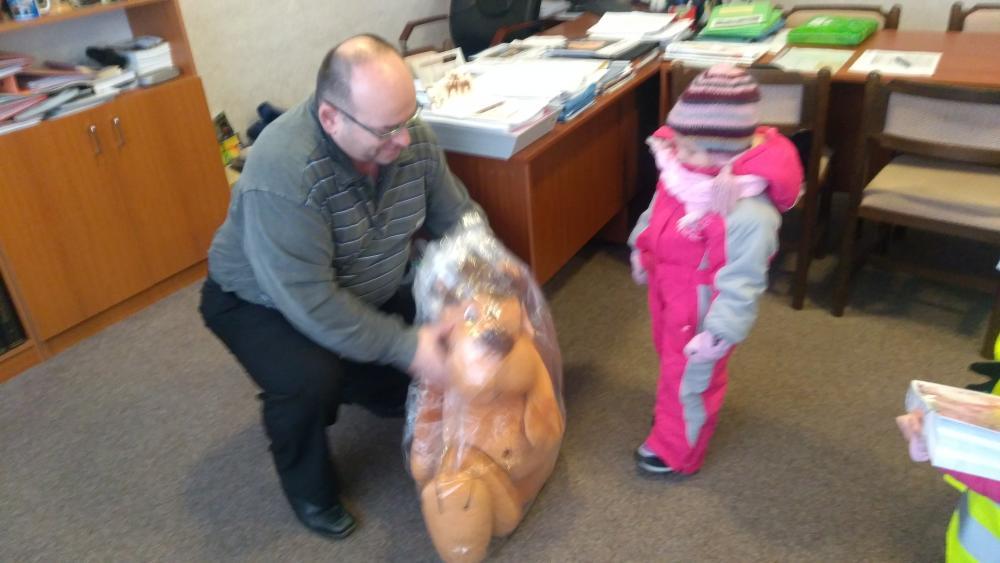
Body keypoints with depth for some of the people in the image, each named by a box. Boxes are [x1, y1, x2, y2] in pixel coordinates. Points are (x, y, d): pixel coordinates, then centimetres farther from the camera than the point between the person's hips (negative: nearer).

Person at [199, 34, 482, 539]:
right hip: (261, 299, -5)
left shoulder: (412, 139, -20)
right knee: (309, 380, -31)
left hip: (368, 289, 6)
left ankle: (365, 388, 31)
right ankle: (308, 489, 3)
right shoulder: (283, 173, -39)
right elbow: (310, 303, -38)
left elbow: (458, 218, -7)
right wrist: (404, 347, -37)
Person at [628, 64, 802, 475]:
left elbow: (741, 283, -30)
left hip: (702, 309, -8)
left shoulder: (748, 214, -37)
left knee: (691, 376, 15)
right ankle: (673, 411, 61)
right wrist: (640, 251, 18)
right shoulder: (681, 171, -14)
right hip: (667, 290, 8)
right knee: (671, 358, 32)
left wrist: (720, 332, -26)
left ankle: (677, 450, 40)